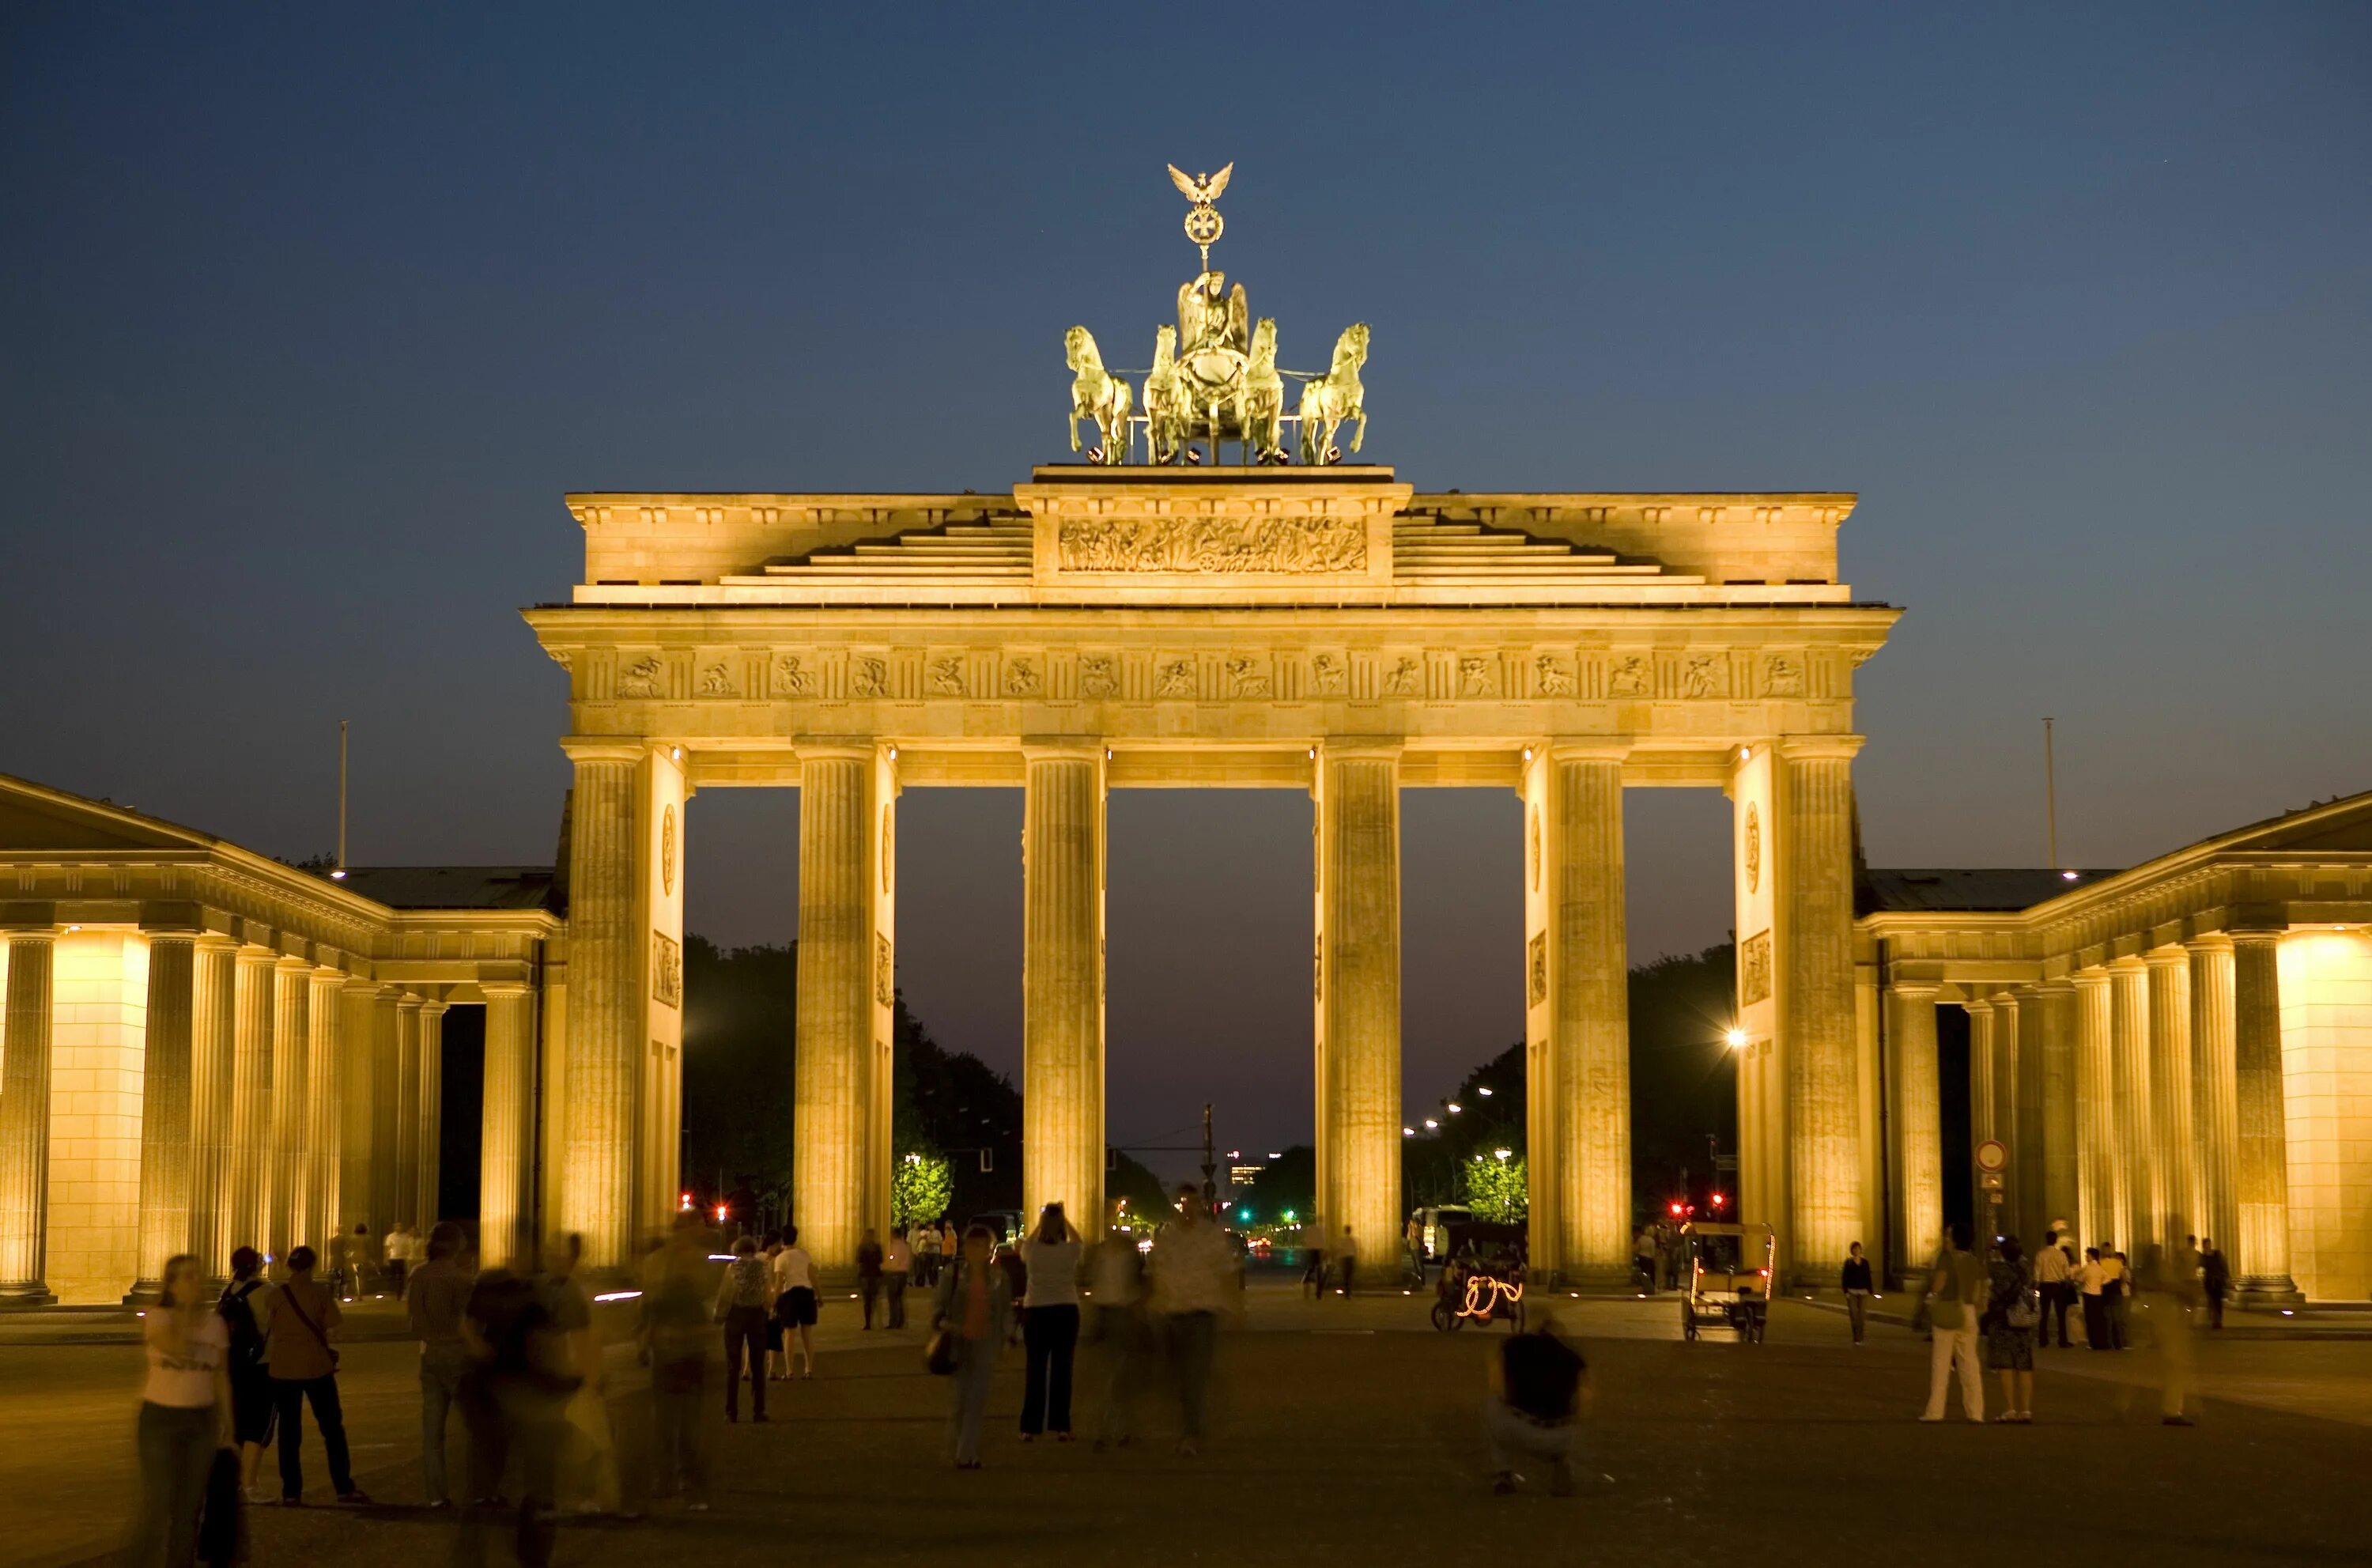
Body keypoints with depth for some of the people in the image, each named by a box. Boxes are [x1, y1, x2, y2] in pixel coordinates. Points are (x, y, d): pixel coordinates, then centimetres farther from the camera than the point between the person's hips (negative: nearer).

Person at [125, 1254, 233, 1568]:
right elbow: (176, 1349, -28)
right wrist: (186, 1309, -16)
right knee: (156, 1504, -10)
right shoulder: (157, 1317, -8)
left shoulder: (216, 1323, 4)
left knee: (189, 1506, 6)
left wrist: (228, 1427, 9)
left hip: (201, 1420, 4)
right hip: (160, 1417, -4)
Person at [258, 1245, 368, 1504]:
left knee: (289, 1431, 8)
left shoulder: (274, 1294, -3)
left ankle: (291, 1491, 7)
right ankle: (344, 1487, 7)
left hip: (283, 1369, 1)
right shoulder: (321, 1291, -5)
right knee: (332, 1427, 8)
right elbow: (332, 1327, -7)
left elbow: (265, 1328, -1)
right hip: (317, 1366, -1)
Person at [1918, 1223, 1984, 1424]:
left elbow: (1937, 1285, -16)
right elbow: (1978, 1295, 7)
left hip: (1947, 1314, -5)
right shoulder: (1973, 1262, 8)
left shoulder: (1946, 1258, -10)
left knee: (1940, 1363, 0)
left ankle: (1935, 1411, -1)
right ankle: (1975, 1411, 6)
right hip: (1968, 1314, 5)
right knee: (1969, 1364, 8)